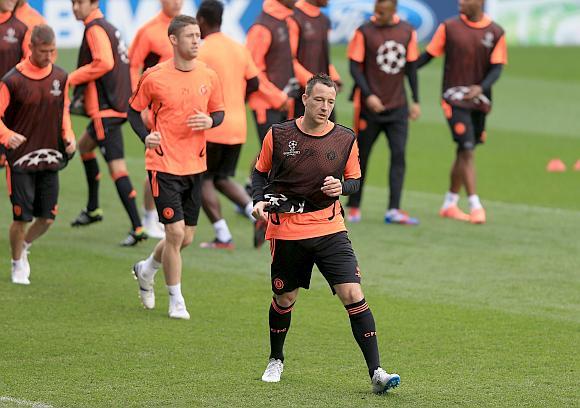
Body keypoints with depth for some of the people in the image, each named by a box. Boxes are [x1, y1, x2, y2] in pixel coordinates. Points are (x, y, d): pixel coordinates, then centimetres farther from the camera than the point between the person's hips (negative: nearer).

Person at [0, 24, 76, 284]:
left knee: (47, 218, 5)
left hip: (50, 158, 4)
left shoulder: (60, 77, 4)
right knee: (22, 218, -4)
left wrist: (68, 136, 1)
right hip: (21, 159, -4)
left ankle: (24, 246, 35)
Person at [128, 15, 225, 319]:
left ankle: (146, 270, 40)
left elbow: (219, 112, 14)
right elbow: (134, 111, 4)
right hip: (164, 165, -5)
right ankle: (176, 302, 6)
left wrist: (210, 121, -9)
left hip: (195, 166, 5)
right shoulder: (154, 77, -8)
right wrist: (145, 136, -14)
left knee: (186, 238, 10)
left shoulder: (208, 76, 3)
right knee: (176, 232, -10)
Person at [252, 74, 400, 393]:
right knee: (284, 299, 12)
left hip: (329, 227, 0)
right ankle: (276, 360, 40)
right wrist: (259, 200, -8)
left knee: (353, 294, -13)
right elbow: (261, 173, 10)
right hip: (286, 230, 0)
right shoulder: (279, 135, -3)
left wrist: (342, 187, -12)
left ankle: (376, 372, -13)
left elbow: (355, 180, 10)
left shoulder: (345, 139, -1)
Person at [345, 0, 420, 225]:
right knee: (361, 156, 5)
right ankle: (354, 206, 19)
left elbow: (411, 68, 11)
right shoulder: (365, 32, -7)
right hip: (370, 105, -3)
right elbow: (355, 67, -7)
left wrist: (415, 101, 9)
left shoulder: (407, 32, 4)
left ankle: (393, 210, -9)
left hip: (398, 107, 3)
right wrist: (368, 95, -18)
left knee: (399, 155, -6)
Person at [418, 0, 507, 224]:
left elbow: (496, 68, -3)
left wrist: (481, 88, -21)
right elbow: (428, 55, 4)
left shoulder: (495, 32, 1)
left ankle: (450, 204, 25)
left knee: (464, 153, 12)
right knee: (467, 150, -13)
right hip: (455, 99, -3)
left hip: (479, 101, 3)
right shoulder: (449, 27, -2)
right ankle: (475, 206, -12)